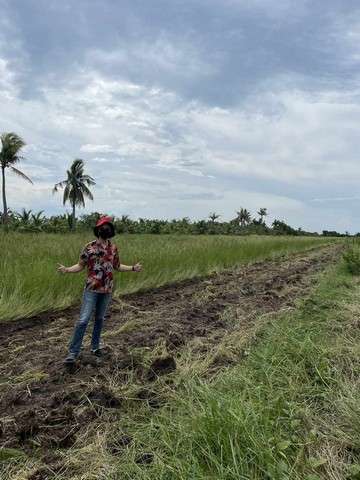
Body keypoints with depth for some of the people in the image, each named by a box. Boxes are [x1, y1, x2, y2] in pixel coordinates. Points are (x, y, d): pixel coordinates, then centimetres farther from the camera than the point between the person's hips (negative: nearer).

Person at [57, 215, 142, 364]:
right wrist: (67, 270, -18)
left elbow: (116, 266, 15)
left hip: (107, 290, 4)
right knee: (83, 320, -7)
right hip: (91, 289, -4)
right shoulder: (89, 247, -7)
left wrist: (133, 268, 11)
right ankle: (73, 352, 1)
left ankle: (95, 346, 30)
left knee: (100, 319, 15)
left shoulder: (113, 248, 4)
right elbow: (80, 266, -2)